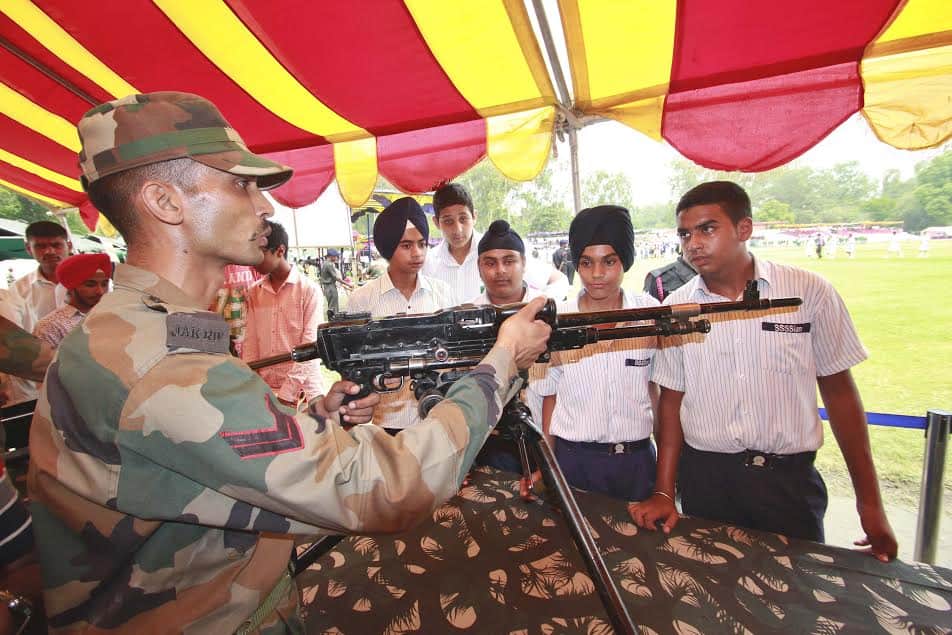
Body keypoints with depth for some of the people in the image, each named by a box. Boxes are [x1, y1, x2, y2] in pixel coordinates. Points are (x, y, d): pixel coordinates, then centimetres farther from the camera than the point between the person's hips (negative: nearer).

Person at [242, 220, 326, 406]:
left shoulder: (309, 290, -8)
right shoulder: (253, 293, 7)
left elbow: (309, 347, -12)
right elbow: (250, 343, 6)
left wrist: (286, 394, -15)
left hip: (302, 392, -4)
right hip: (264, 390, 4)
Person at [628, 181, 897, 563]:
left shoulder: (810, 293, -6)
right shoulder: (675, 308, -3)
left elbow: (838, 391, 0)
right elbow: (672, 399, 2)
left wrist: (870, 504, 1)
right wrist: (663, 493, -1)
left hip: (789, 477, -1)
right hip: (704, 478, 1)